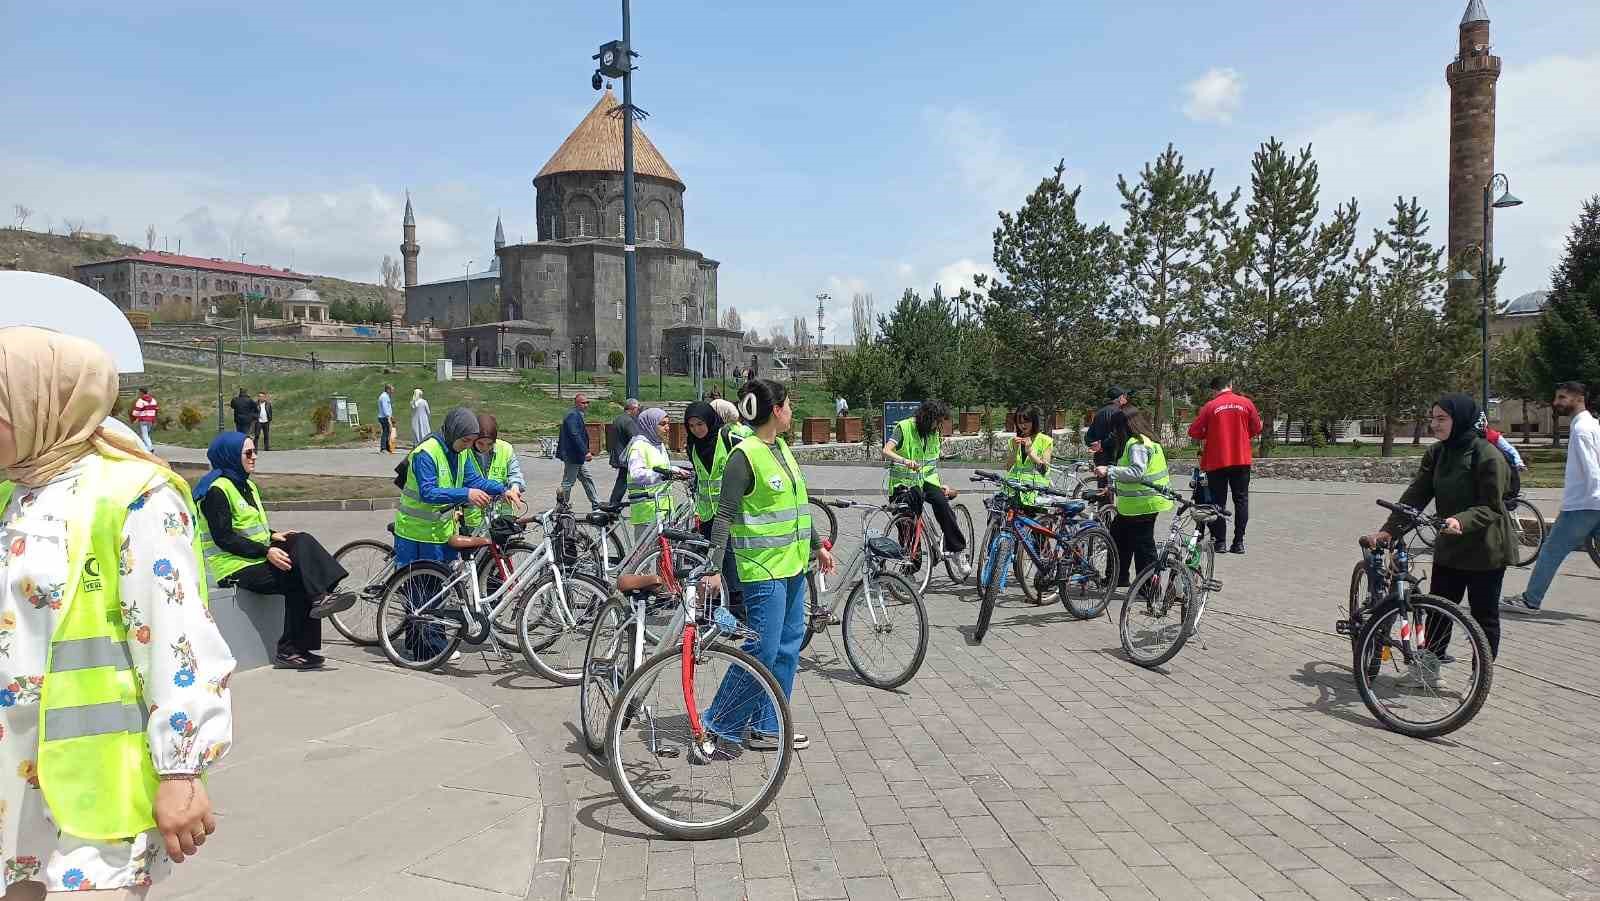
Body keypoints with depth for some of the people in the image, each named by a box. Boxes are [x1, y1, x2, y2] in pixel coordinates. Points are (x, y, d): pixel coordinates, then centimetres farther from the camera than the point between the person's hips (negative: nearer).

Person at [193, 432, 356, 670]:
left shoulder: (247, 485, 19)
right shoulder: (217, 490, -11)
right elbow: (224, 538, -19)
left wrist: (273, 536, 3)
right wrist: (266, 551, -24)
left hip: (257, 557, 8)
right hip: (235, 567, -8)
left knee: (301, 541, -16)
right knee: (298, 581, -21)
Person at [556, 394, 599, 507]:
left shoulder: (577, 415, 16)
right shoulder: (573, 415, -17)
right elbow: (574, 436, -26)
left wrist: (587, 451, 17)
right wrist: (585, 452, -28)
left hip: (577, 456, 11)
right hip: (572, 456, -11)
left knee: (587, 479, 13)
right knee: (568, 481, -1)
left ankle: (596, 504, 18)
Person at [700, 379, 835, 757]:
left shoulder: (782, 449, 12)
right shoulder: (744, 456, -15)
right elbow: (724, 516, -17)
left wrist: (817, 545, 25)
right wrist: (714, 568, -23)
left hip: (792, 565, 9)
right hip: (763, 569, -9)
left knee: (787, 647, 12)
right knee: (761, 651, -8)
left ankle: (766, 727, 23)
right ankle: (716, 729, 5)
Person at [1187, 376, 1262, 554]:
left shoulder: (1210, 406, -6)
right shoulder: (1246, 403, 1)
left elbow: (1194, 432, -6)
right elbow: (1256, 428, 8)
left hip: (1217, 461, -2)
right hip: (1242, 459, 2)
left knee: (1218, 501, 5)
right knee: (1241, 499, 8)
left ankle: (1220, 542, 4)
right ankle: (1238, 542, 6)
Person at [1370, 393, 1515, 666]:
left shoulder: (1487, 455, -18)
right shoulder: (1436, 453, 1)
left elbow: (1492, 507, -19)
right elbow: (1415, 495, -4)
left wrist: (1461, 521, -37)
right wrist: (1388, 530, -13)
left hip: (1484, 549, -6)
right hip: (1449, 546, 6)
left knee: (1484, 616, 6)